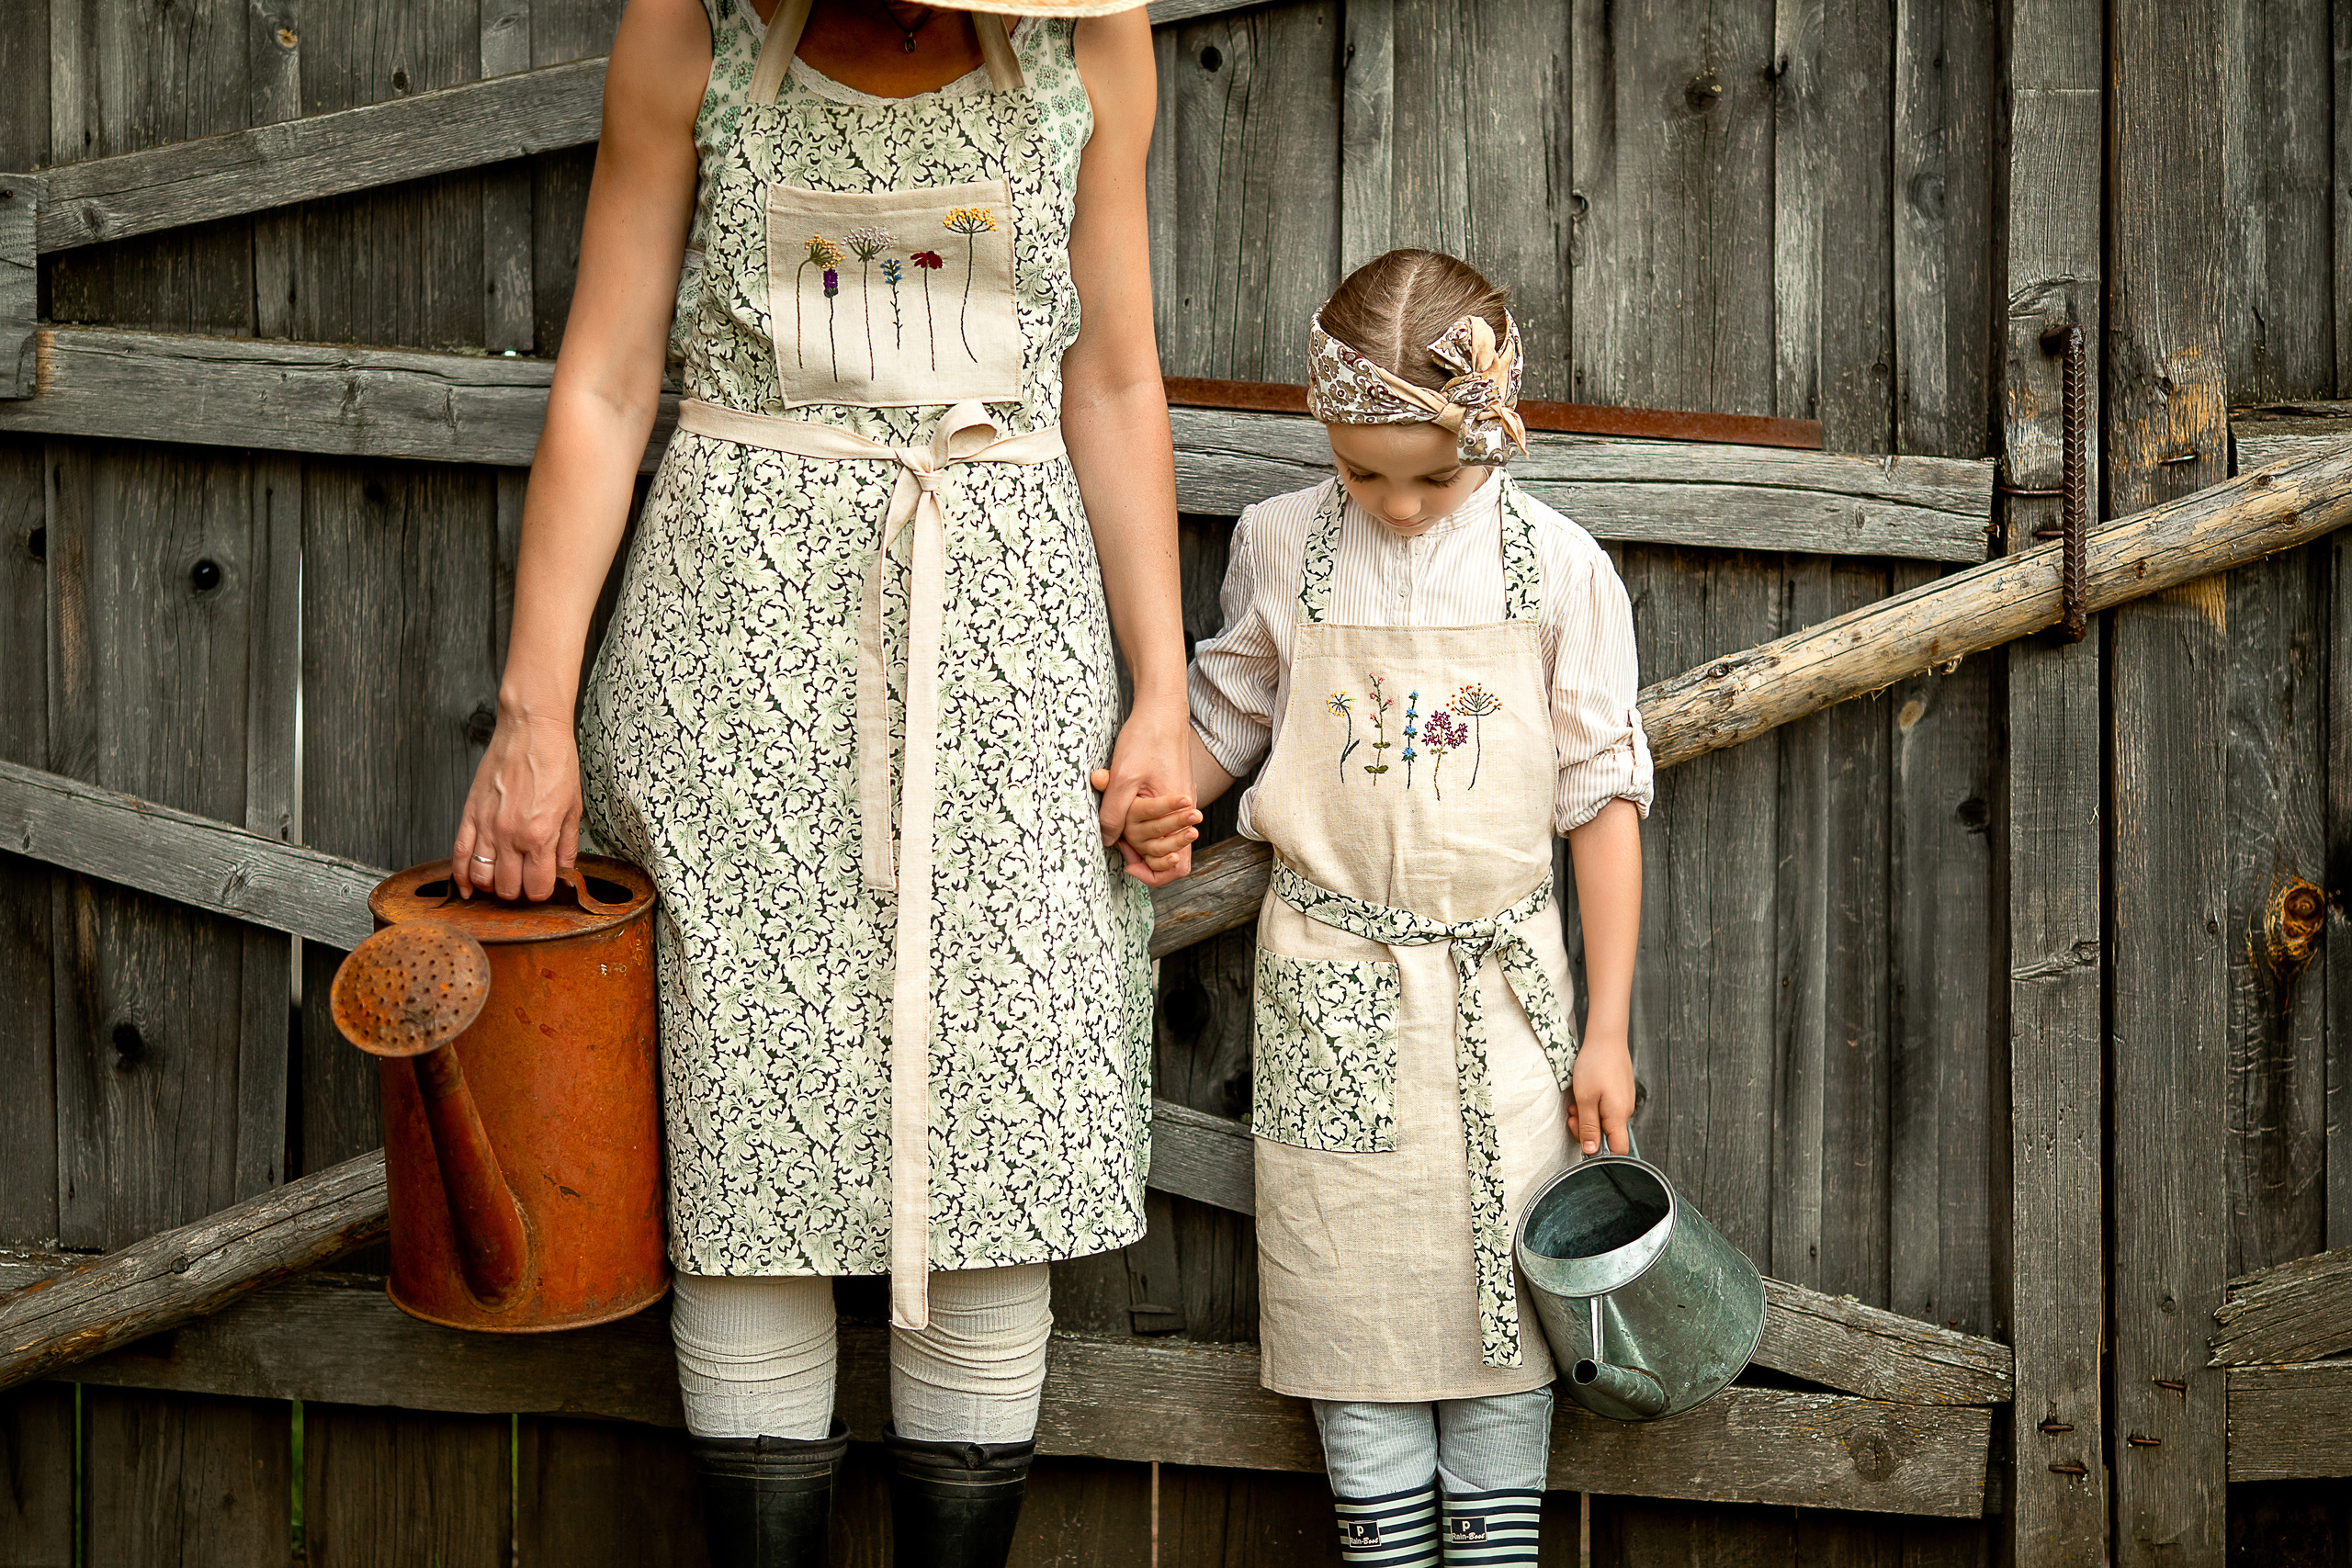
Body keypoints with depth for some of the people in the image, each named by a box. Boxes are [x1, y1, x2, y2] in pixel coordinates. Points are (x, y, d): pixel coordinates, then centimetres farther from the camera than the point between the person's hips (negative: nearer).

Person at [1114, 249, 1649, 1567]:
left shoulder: (1558, 567, -4)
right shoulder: (1282, 547, -1)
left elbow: (1601, 795, 1)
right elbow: (1227, 718, 15)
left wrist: (1606, 1029, 0)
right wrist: (1163, 800, -9)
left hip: (1497, 982, -1)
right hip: (1333, 977, 1)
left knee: (1499, 1292, 3)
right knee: (1354, 1294, 3)